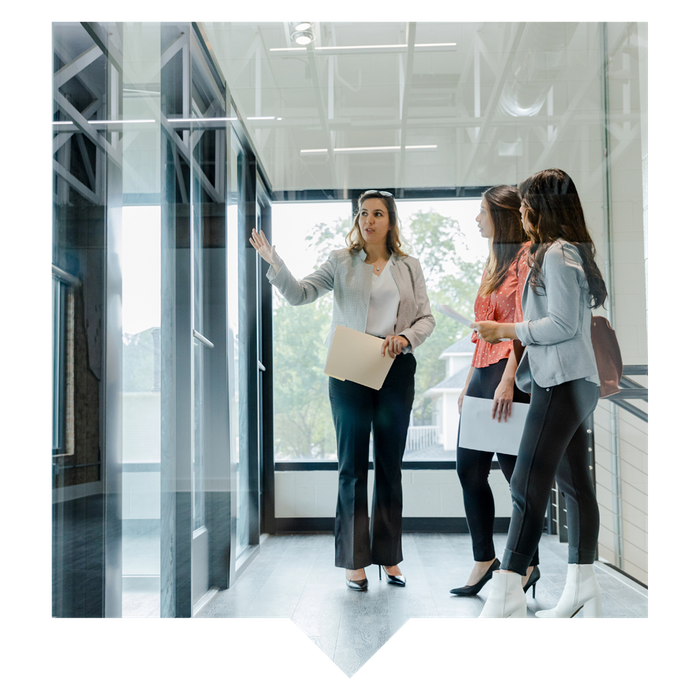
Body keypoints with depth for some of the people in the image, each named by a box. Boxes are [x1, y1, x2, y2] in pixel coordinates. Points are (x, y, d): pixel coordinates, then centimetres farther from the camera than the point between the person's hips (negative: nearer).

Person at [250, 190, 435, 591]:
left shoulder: (409, 267, 11)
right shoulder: (342, 262, 6)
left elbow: (427, 318, 7)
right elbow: (300, 294, -3)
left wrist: (405, 338, -12)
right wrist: (274, 263, -17)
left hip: (396, 371, 2)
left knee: (390, 465, 8)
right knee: (353, 465, 1)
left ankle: (389, 557, 19)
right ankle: (354, 561, 9)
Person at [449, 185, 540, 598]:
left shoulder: (527, 254, -6)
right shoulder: (496, 260, 21)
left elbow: (525, 322, -16)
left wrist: (508, 380, -23)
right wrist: (469, 383, 19)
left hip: (511, 374, -9)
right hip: (484, 371, 9)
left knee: (513, 468, -2)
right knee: (469, 468, 7)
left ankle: (527, 564, 11)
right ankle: (485, 561, 17)